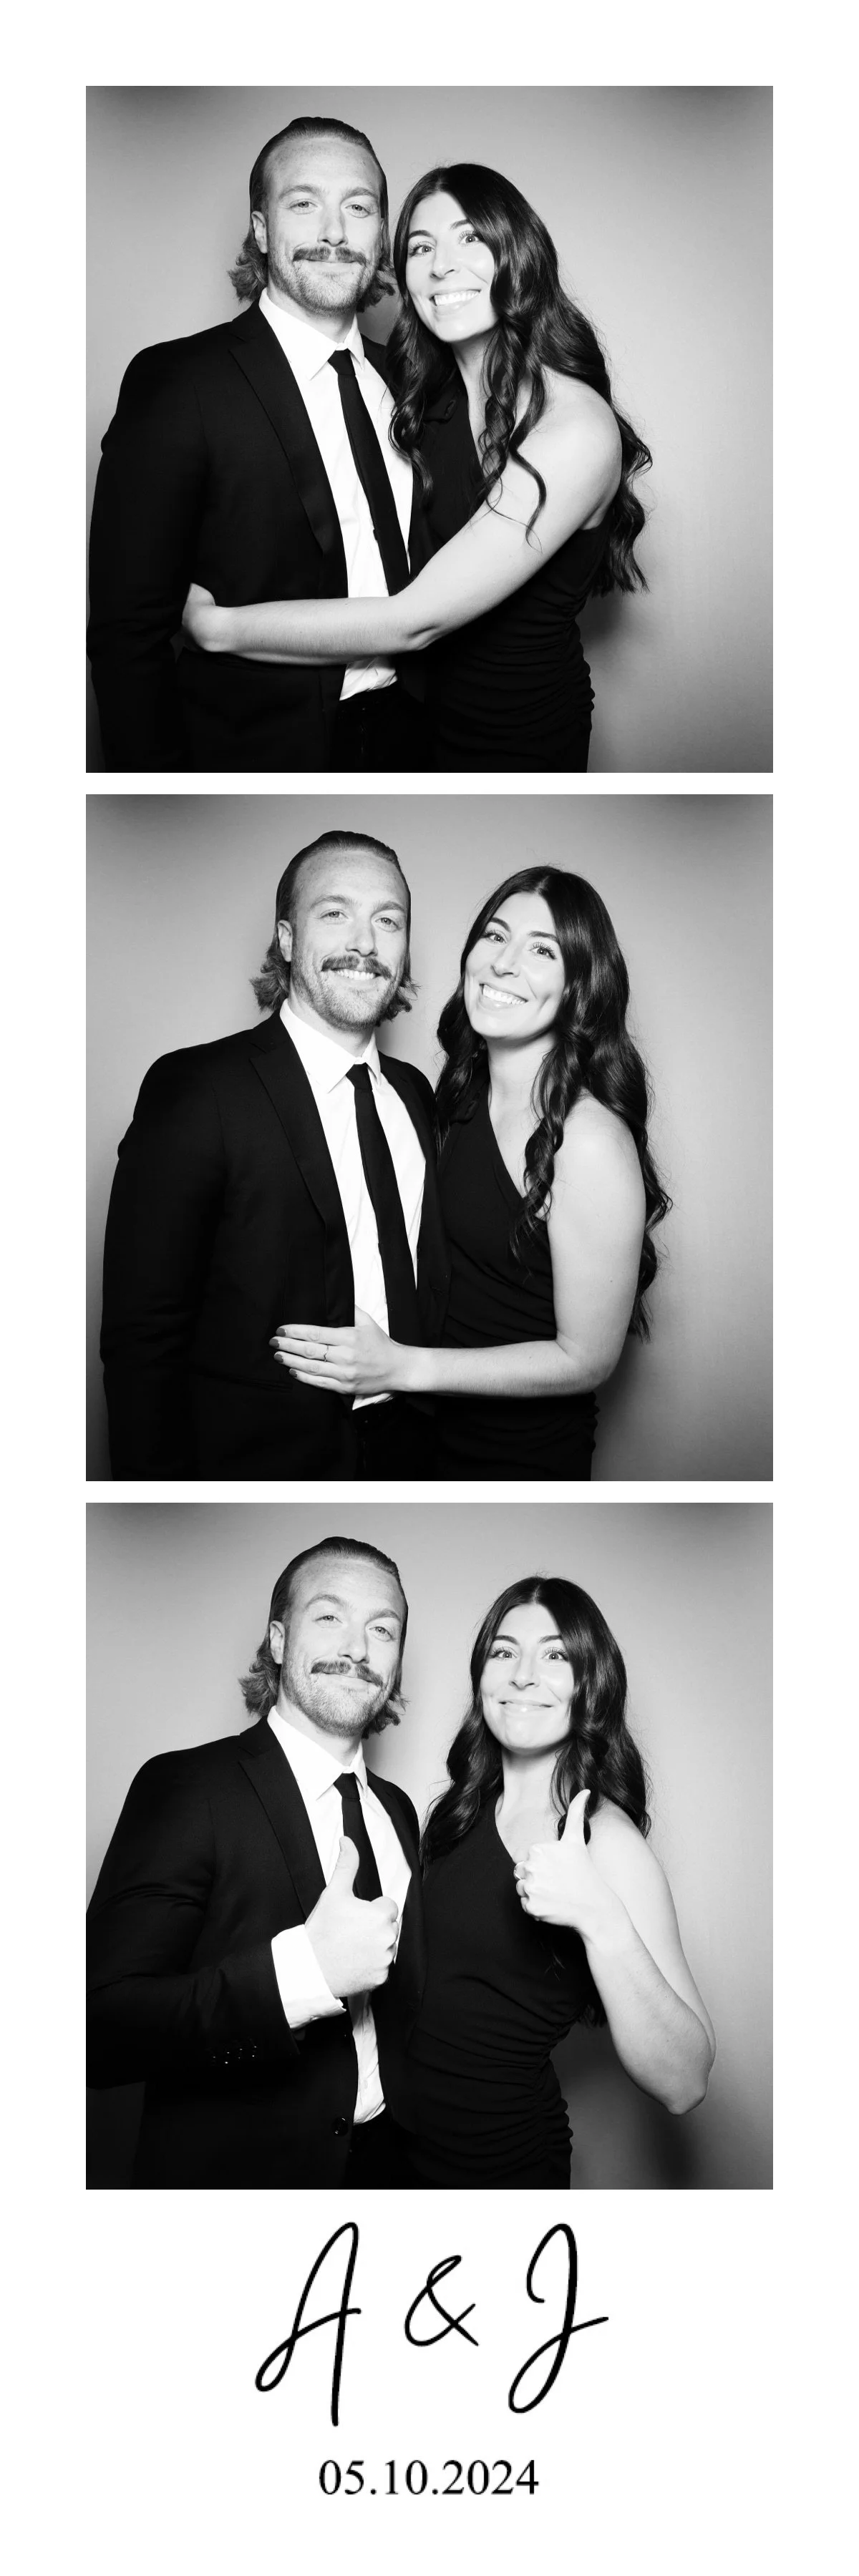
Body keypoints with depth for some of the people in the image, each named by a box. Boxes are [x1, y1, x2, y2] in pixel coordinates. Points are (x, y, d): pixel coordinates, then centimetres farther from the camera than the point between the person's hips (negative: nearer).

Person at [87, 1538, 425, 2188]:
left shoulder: (398, 1812, 7)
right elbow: (102, 2031, -25)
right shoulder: (185, 1786, -15)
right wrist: (303, 1970, -36)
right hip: (233, 2173, -6)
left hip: (383, 2164, 7)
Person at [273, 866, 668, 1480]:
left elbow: (587, 1358, -21)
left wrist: (401, 1367, -25)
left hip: (526, 1457, -7)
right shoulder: (467, 1093, -3)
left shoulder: (591, 1140, -25)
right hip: (436, 1429, 7)